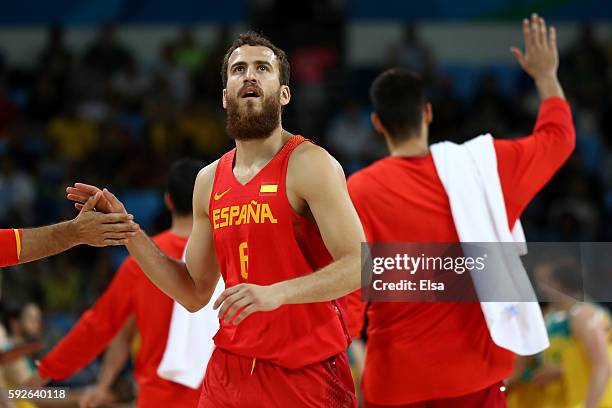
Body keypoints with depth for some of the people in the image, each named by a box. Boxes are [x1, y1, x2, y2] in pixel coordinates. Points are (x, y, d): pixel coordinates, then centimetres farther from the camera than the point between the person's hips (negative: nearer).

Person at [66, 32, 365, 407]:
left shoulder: (309, 164, -9)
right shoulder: (210, 181, 10)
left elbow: (358, 266, -17)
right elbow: (195, 294, 14)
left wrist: (277, 292, -30)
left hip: (306, 376, -6)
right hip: (230, 372, 6)